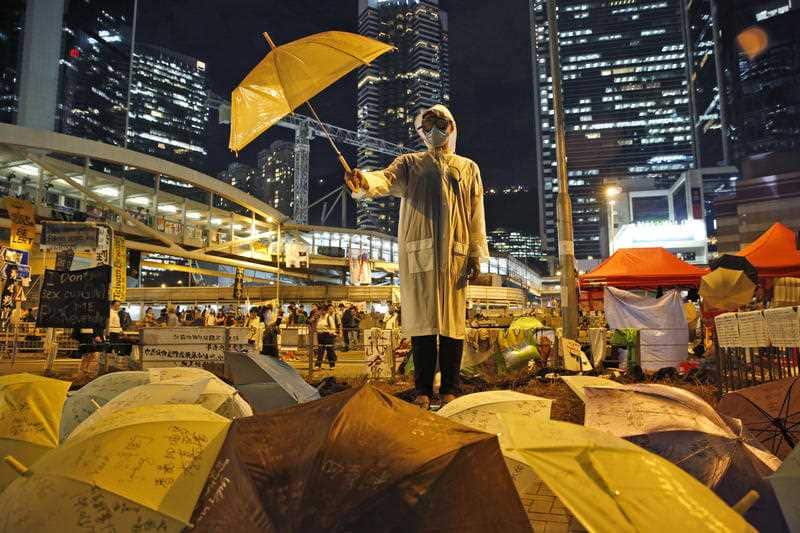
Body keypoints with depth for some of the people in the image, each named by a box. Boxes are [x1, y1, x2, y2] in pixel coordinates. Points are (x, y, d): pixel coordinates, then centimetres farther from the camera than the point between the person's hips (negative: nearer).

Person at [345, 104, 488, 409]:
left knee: (452, 319, -2)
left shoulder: (468, 168, 20)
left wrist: (476, 254, 2)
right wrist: (365, 182, -29)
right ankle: (423, 389, 6)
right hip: (418, 251, 0)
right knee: (422, 318, -2)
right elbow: (387, 179, -5)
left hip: (455, 253, 1)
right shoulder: (410, 163, 17)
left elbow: (476, 214, 12)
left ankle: (450, 388, 6)